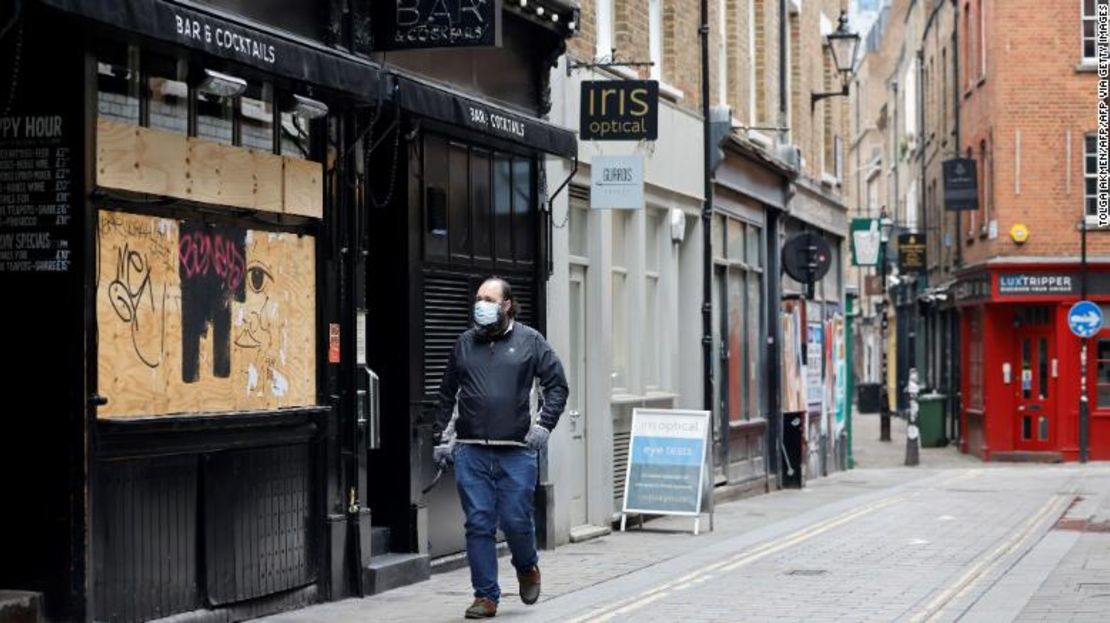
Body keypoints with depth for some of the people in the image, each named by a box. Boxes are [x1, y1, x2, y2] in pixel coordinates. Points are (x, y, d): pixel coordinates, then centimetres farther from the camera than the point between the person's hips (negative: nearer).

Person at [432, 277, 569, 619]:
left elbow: (557, 384, 4)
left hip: (517, 452, -2)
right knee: (479, 524, -1)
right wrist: (440, 438, 13)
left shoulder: (530, 341, 4)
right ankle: (485, 596, 7)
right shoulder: (465, 343, 11)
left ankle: (527, 567, 30)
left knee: (516, 521, -2)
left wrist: (544, 424, -8)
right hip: (471, 452, 2)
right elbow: (447, 394, 17)